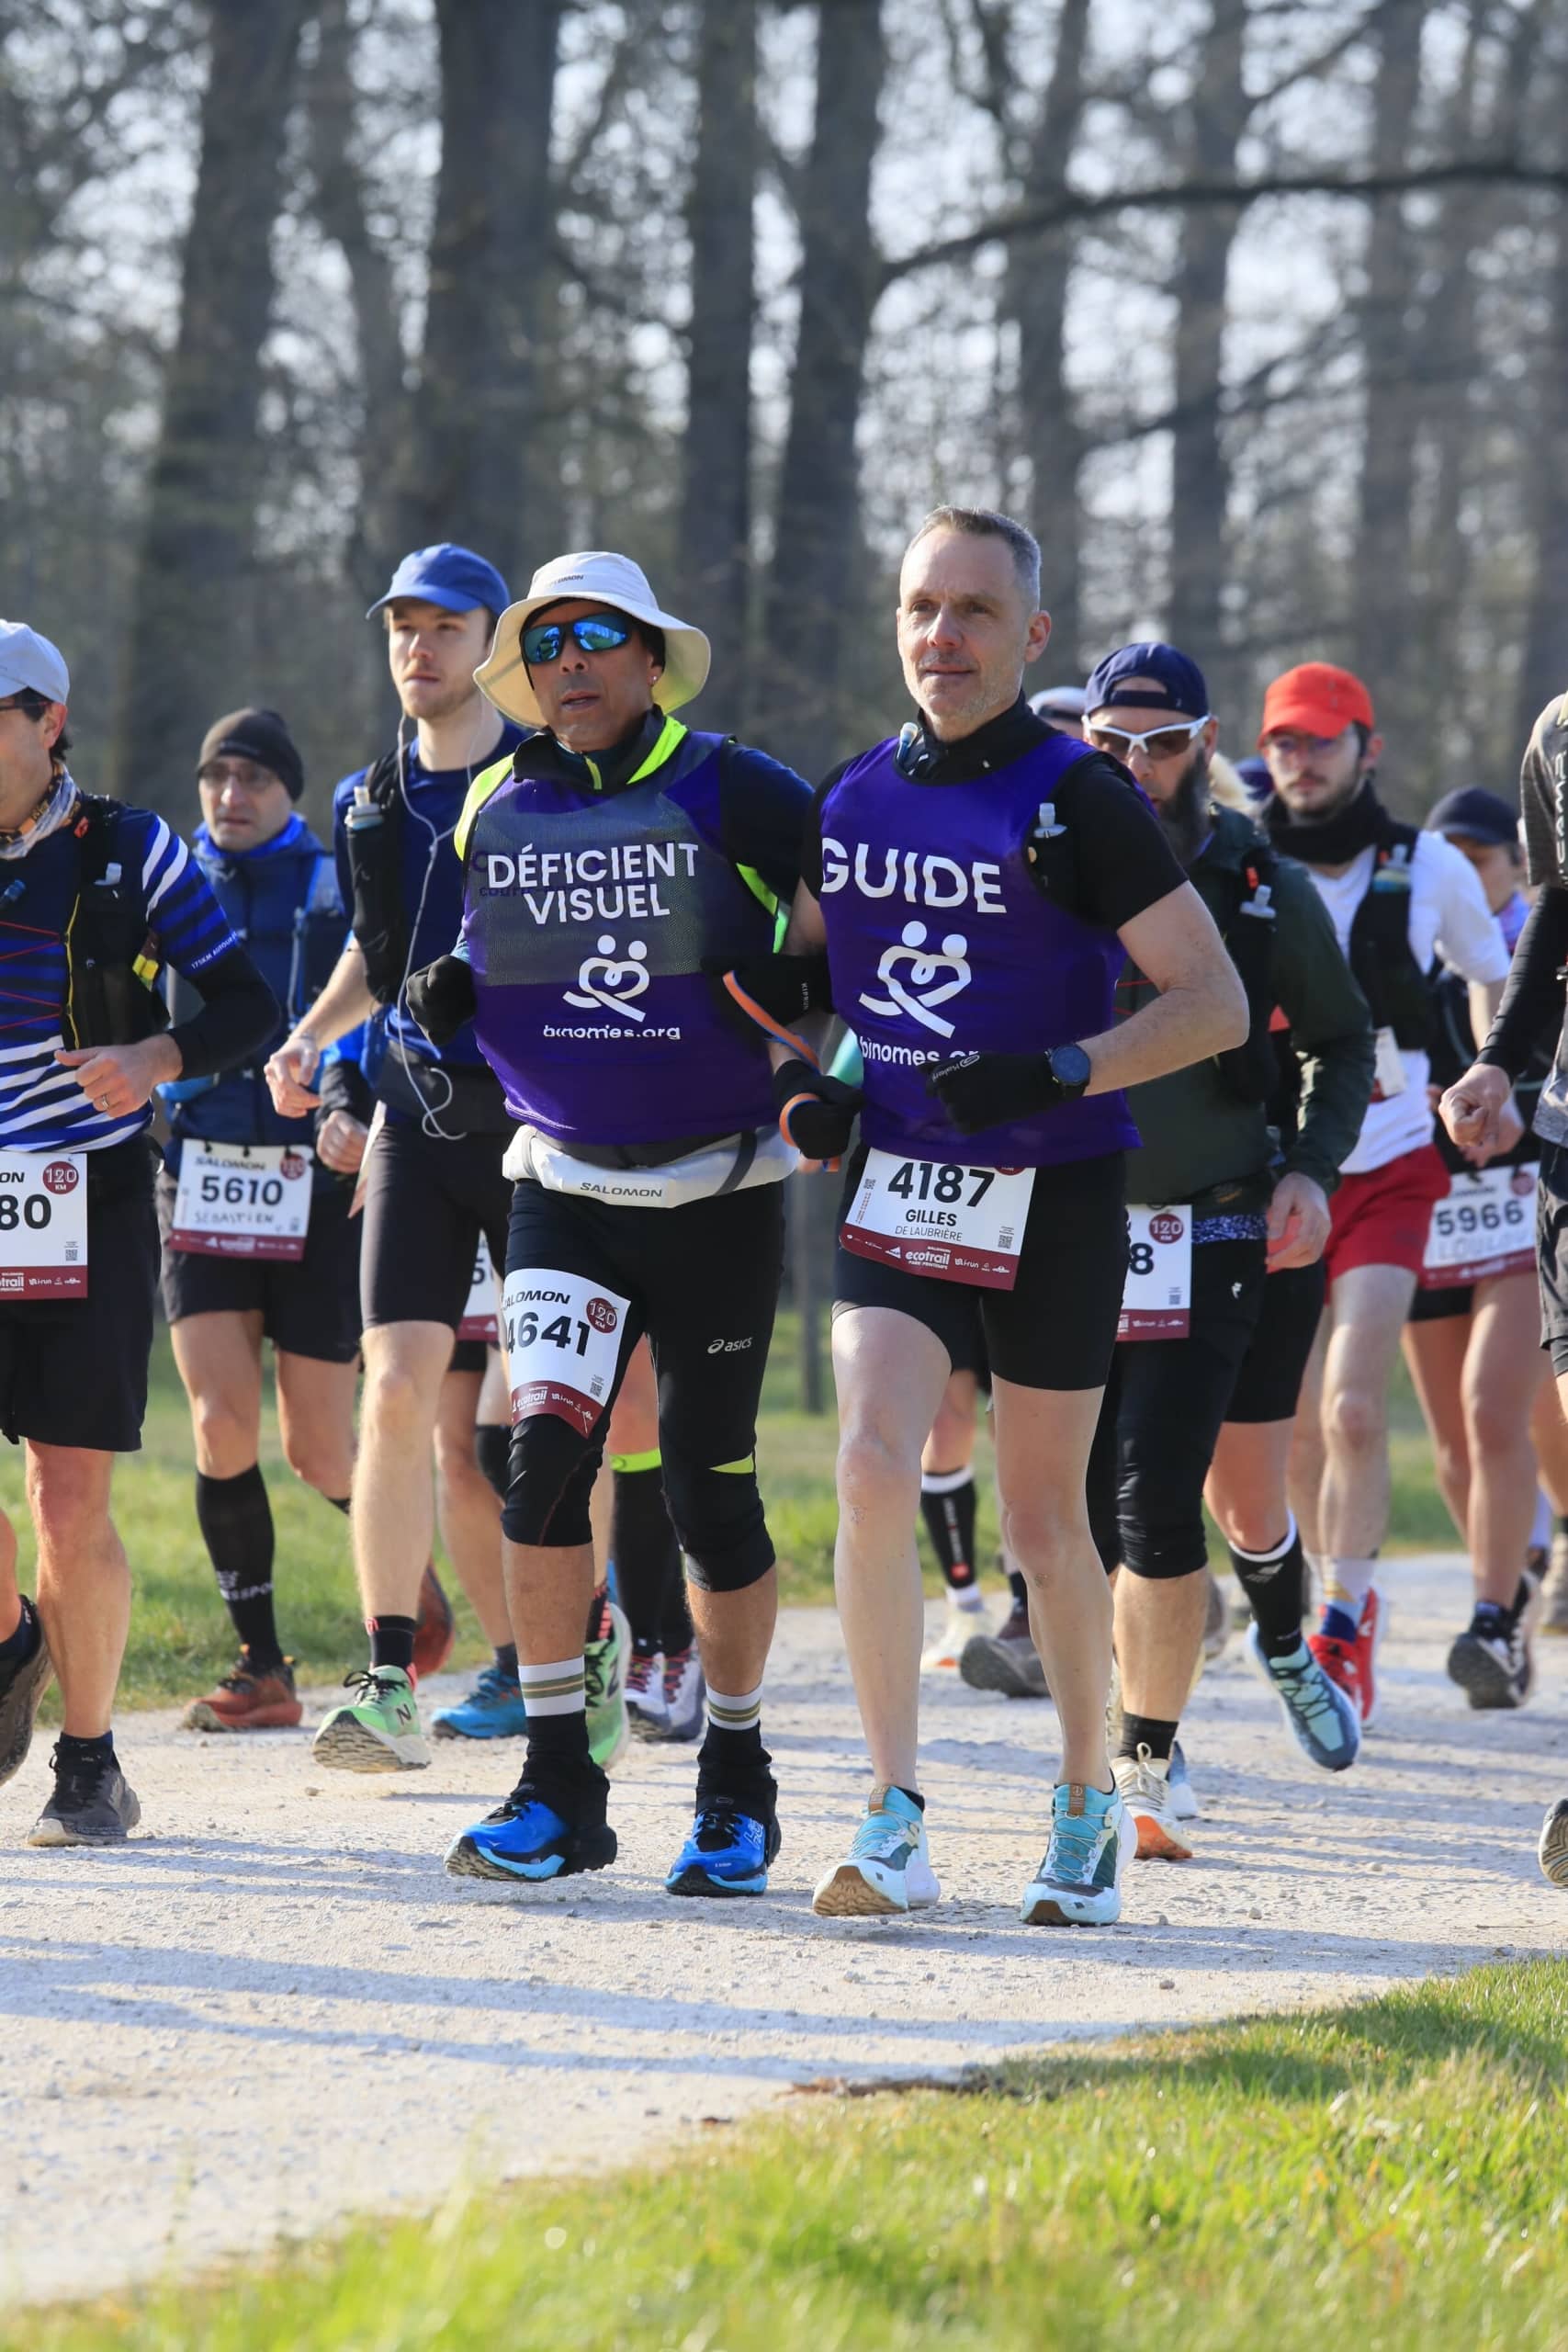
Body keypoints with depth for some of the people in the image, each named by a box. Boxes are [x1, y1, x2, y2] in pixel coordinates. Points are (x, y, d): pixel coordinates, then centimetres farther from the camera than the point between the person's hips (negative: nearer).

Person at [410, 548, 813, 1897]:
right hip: (566, 1188, 2)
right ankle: (558, 1788, -8)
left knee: (711, 1491, 4)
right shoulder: (495, 812, 3)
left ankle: (736, 1781, 22)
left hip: (722, 1192, -2)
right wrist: (450, 997, -3)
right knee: (545, 1452, -14)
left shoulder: (731, 796, -8)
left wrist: (800, 986, -17)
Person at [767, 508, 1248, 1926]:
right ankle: (895, 1828, -13)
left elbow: (1216, 1003, -11)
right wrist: (800, 1086, 2)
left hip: (1053, 1200, -3)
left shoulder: (1079, 801, -9)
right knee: (872, 1473, -15)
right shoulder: (855, 800, 6)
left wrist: (1057, 1073, -23)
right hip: (897, 1190, 3)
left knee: (1043, 1523, 6)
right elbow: (785, 967, 22)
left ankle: (1091, 1806, 25)